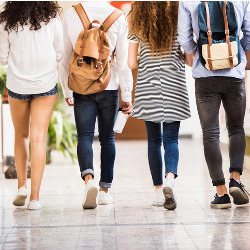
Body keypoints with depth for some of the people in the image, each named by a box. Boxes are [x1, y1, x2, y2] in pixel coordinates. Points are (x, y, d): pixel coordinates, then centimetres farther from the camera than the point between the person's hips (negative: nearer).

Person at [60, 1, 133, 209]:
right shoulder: (117, 17, -4)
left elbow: (65, 57, 1)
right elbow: (123, 61, -3)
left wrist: (67, 91, 10)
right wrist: (127, 95, 3)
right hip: (109, 86, 0)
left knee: (84, 136, 1)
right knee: (107, 138, 11)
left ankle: (88, 178, -24)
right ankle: (105, 189, 15)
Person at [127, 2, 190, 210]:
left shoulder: (137, 22, 0)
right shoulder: (179, 18, -3)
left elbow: (132, 63, 0)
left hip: (147, 88, 1)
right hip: (174, 87, -1)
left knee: (154, 140, 11)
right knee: (171, 139, 3)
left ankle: (158, 190, 13)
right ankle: (170, 178, -22)